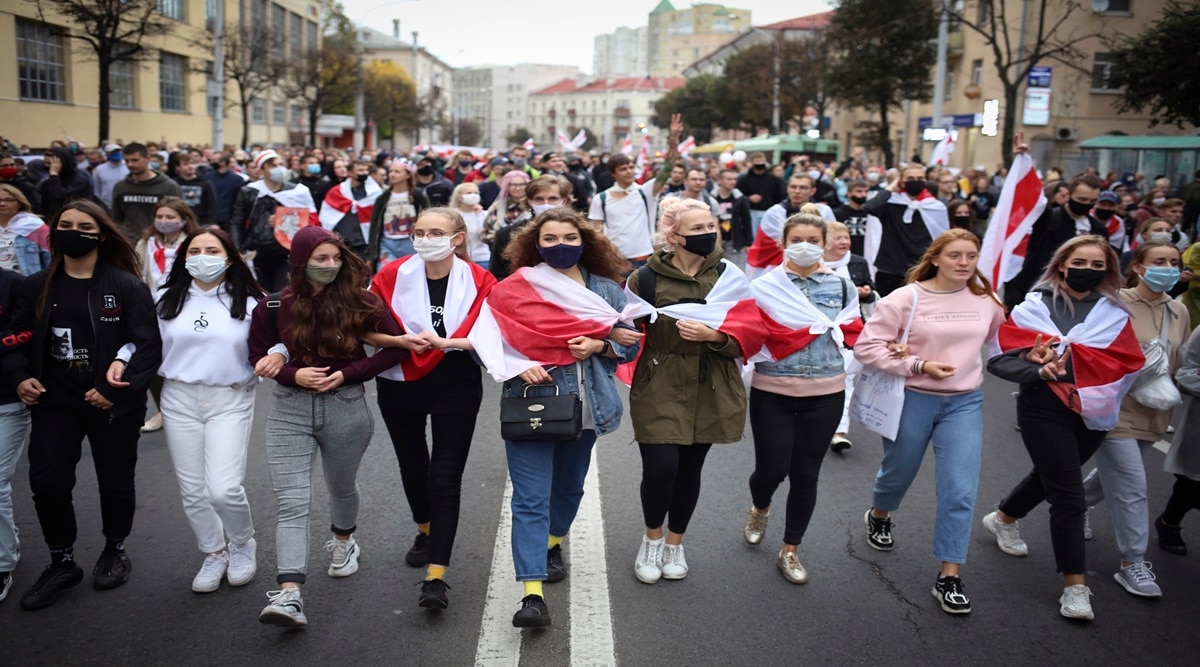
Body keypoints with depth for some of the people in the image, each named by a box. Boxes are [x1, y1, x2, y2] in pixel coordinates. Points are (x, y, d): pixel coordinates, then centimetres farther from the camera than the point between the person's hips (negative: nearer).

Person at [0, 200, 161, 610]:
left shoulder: (126, 286, -9)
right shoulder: (37, 286, 5)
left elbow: (148, 345, -12)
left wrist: (117, 389, -20)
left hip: (113, 405, -3)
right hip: (54, 403, 3)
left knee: (115, 482, 11)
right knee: (47, 483, -2)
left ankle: (115, 551, 36)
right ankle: (61, 563, 20)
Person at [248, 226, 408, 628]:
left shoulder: (359, 303, -8)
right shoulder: (274, 307, -4)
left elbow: (396, 346, -4)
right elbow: (259, 357, 7)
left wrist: (348, 373, -13)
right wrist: (292, 374, -12)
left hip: (345, 406, 0)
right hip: (289, 408, 0)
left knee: (341, 487, 21)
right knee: (292, 504, -10)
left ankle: (344, 542, 51)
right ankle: (289, 595, -14)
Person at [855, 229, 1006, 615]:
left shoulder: (986, 301, 0)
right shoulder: (906, 298, -12)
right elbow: (866, 347, -14)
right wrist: (919, 366, -19)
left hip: (965, 403, 2)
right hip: (912, 400, -2)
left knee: (960, 491, -5)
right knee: (898, 474, 18)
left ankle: (949, 577, 6)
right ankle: (879, 517, 51)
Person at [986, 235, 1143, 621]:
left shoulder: (1115, 313, 3)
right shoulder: (1036, 306, -7)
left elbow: (1126, 363, -7)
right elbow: (1002, 358, -11)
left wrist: (1067, 358, -20)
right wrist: (1040, 370, -30)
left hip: (1093, 413, 5)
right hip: (1045, 411, -5)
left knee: (1051, 477, 23)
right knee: (1069, 498, -5)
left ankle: (1003, 519, 50)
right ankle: (1075, 586, 7)